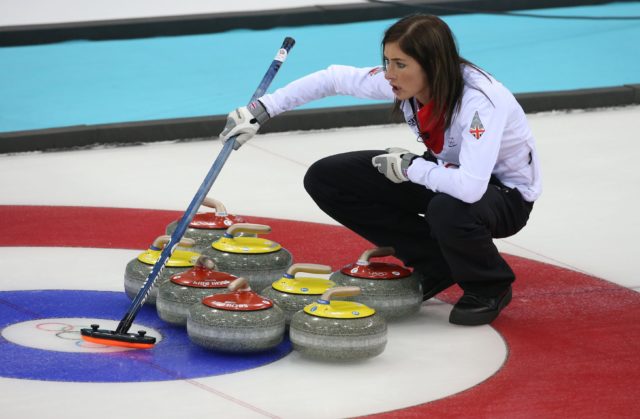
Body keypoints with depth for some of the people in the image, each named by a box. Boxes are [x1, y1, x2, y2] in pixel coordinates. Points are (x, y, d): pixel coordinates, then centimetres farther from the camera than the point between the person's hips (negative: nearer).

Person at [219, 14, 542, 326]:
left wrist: (411, 167, -30)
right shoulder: (402, 82, -16)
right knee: (325, 179, -5)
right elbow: (334, 79, -2)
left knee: (449, 210, -43)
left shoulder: (479, 100, -36)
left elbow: (470, 187, -47)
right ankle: (435, 264, 3)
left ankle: (489, 287, -8)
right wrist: (261, 111, -7)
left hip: (505, 193, -7)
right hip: (445, 171, 7)